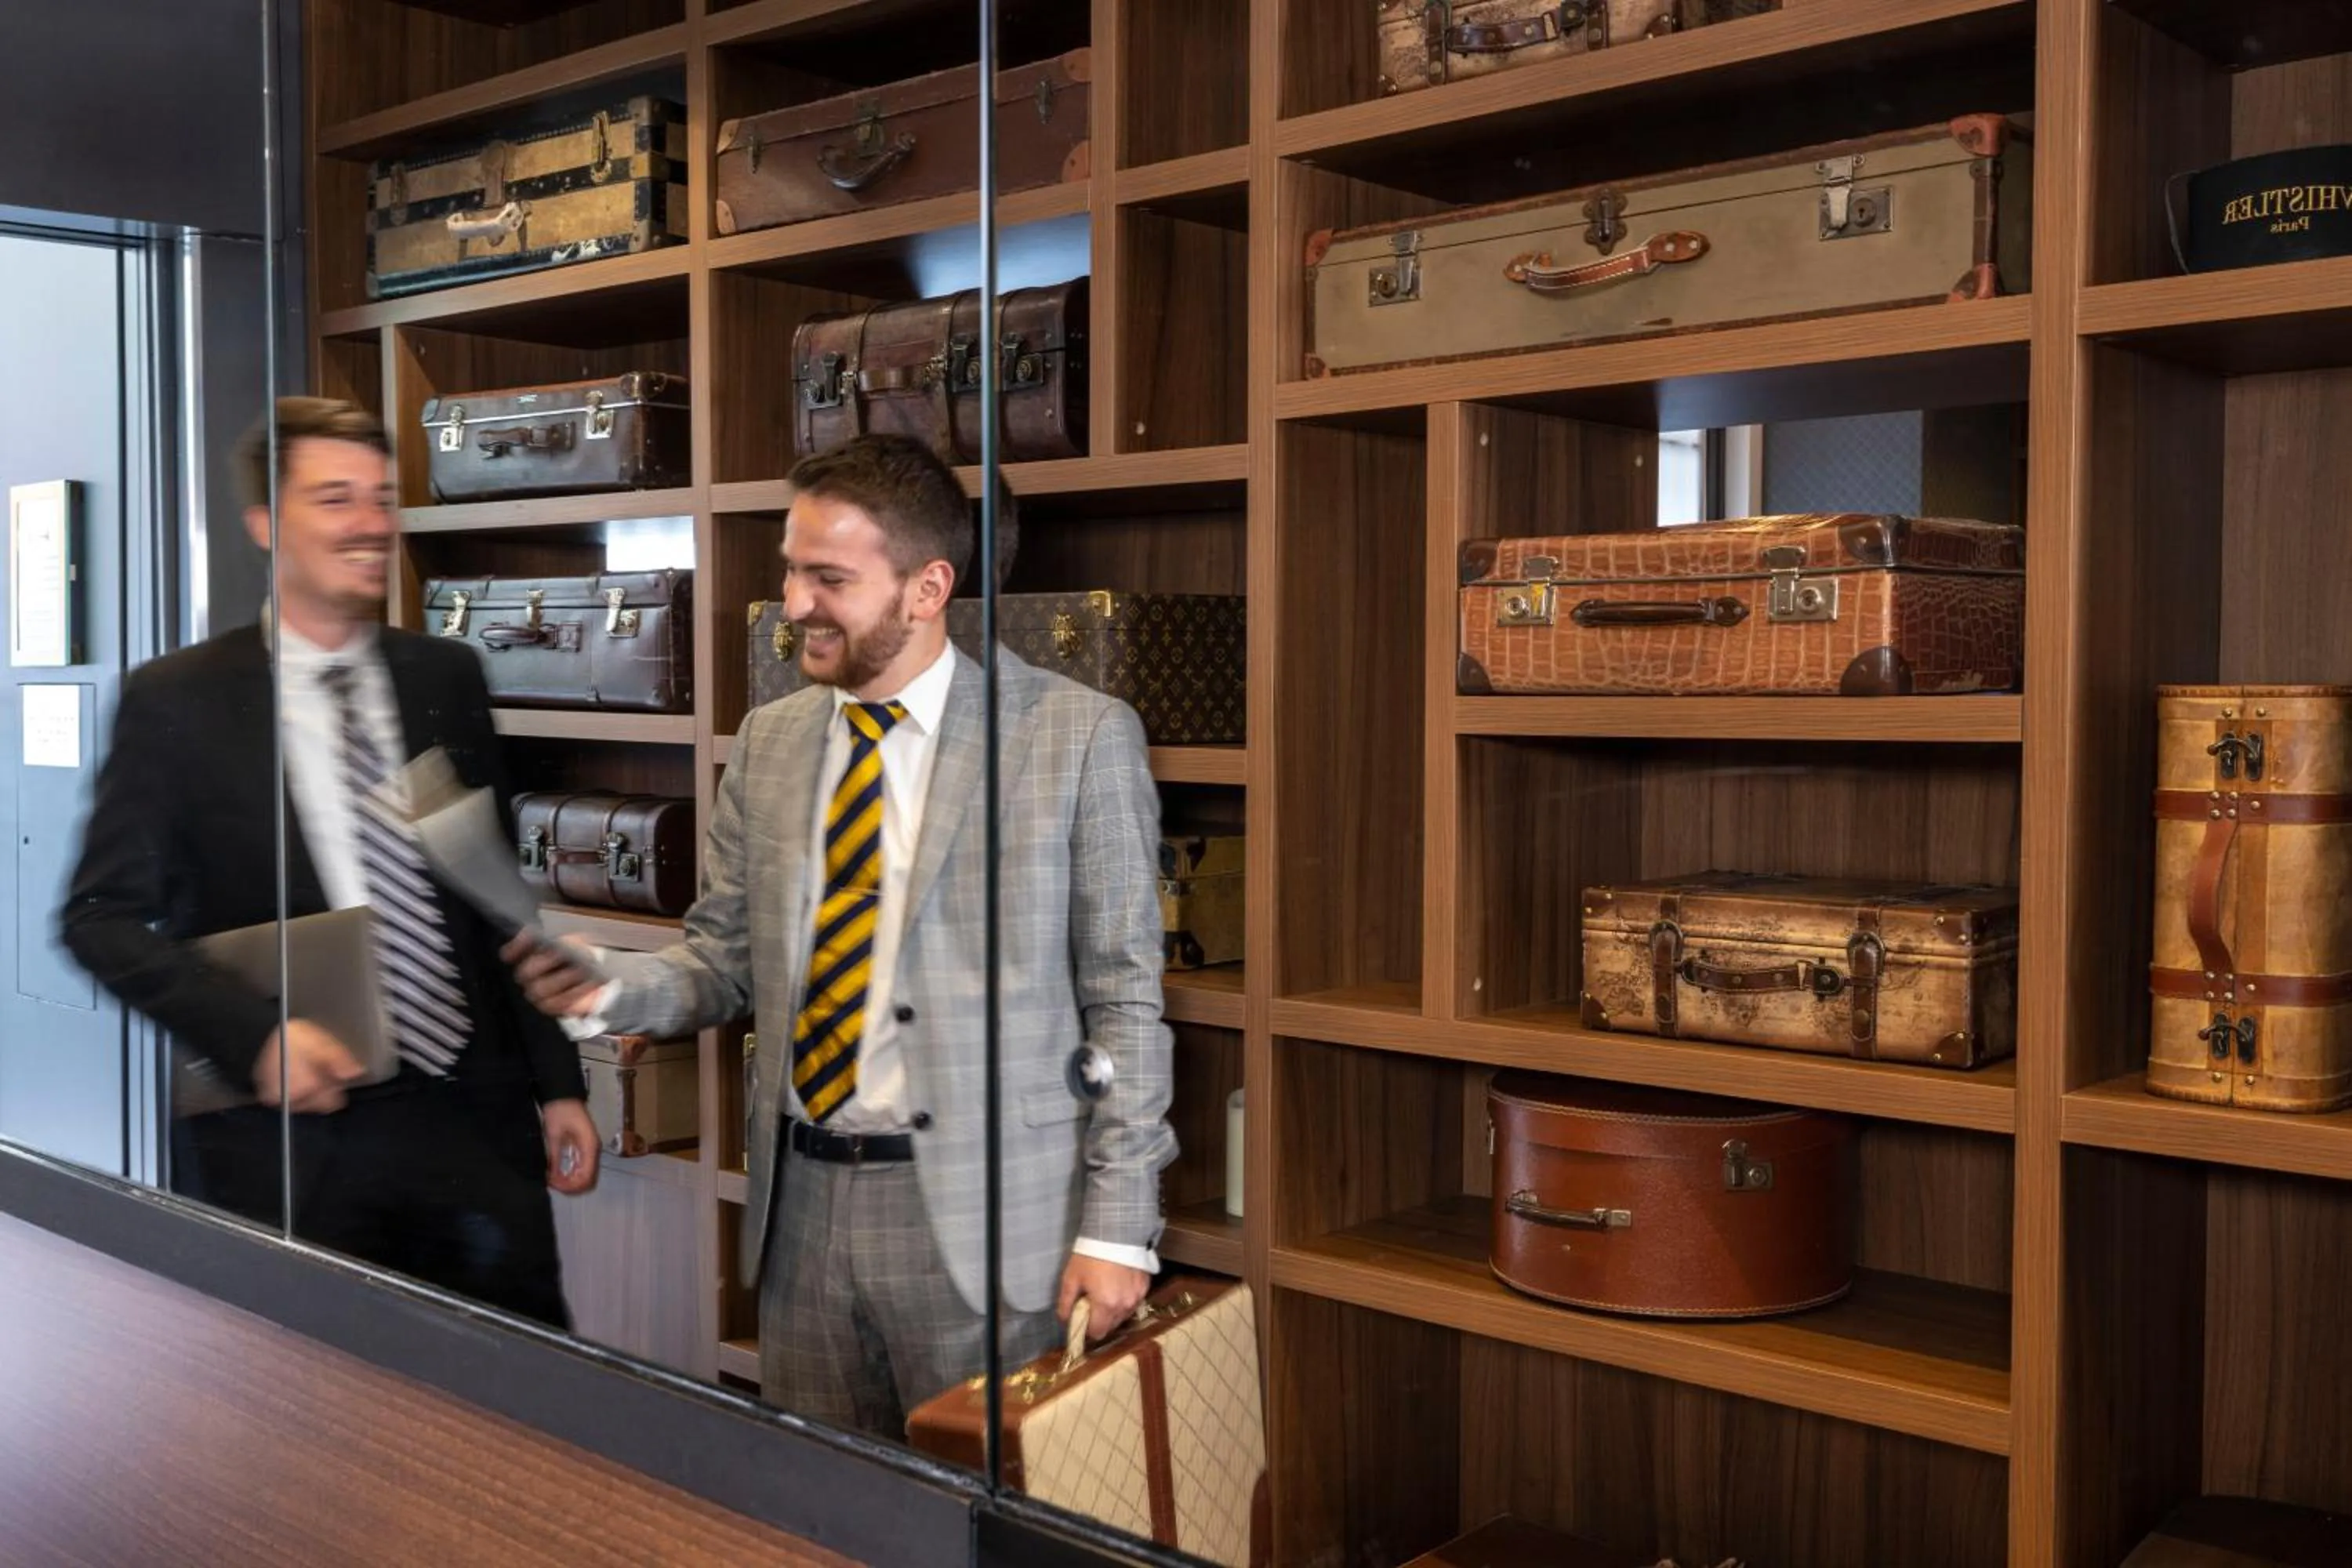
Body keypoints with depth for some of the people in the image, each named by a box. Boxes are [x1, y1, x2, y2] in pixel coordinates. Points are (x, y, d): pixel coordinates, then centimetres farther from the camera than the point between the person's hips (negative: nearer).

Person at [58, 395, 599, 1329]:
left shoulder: (447, 679, 7)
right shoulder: (176, 700, -3)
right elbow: (102, 916, -3)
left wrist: (558, 1081, 9)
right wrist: (255, 1034, -18)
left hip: (473, 1117, 3)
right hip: (287, 1136, -3)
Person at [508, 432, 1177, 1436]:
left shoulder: (1081, 736, -7)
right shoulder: (768, 741, 8)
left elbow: (1124, 998, -7)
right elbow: (727, 959, 11)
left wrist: (1118, 1227, -9)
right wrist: (608, 987, -9)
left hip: (981, 1213, -4)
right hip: (800, 1204, 5)